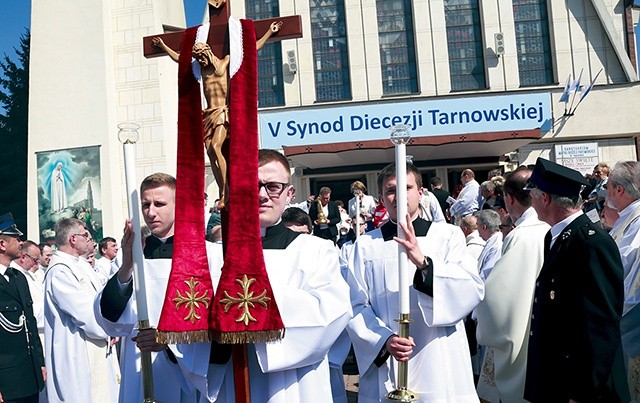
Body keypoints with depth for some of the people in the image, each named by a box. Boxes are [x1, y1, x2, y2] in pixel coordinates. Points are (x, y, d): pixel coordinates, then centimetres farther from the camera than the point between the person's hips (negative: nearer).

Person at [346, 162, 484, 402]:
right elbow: (356, 306, -3)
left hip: (440, 366, 0)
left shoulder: (448, 235, 1)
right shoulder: (366, 245, 3)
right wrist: (385, 340, -19)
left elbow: (472, 290, -11)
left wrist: (423, 262, -24)